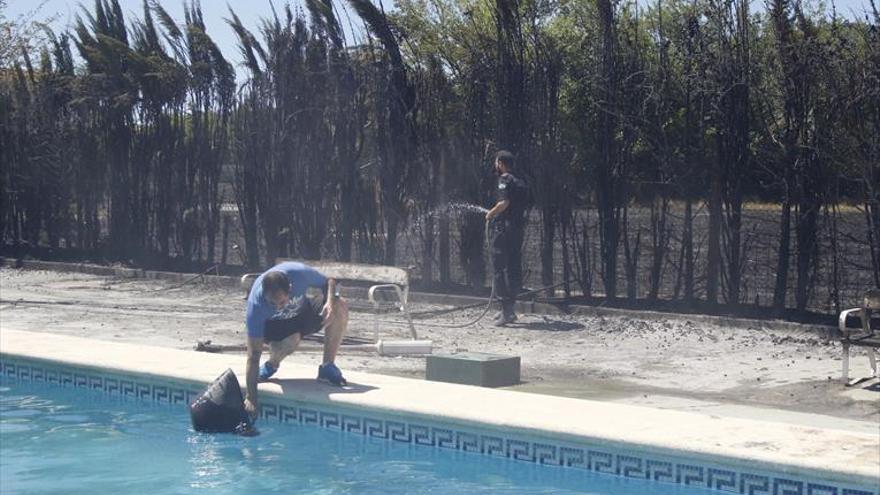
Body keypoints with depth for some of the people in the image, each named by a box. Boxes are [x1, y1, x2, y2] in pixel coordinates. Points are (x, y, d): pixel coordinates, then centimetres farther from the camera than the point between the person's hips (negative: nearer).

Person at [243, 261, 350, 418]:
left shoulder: (300, 273, -34)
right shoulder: (256, 305, -37)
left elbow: (328, 282, -12)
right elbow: (254, 355, -34)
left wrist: (331, 302, -36)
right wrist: (250, 397, -36)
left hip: (303, 311, 3)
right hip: (274, 323, -3)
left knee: (340, 307, -26)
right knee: (290, 341, -38)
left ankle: (327, 367, -11)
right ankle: (272, 364, -1)